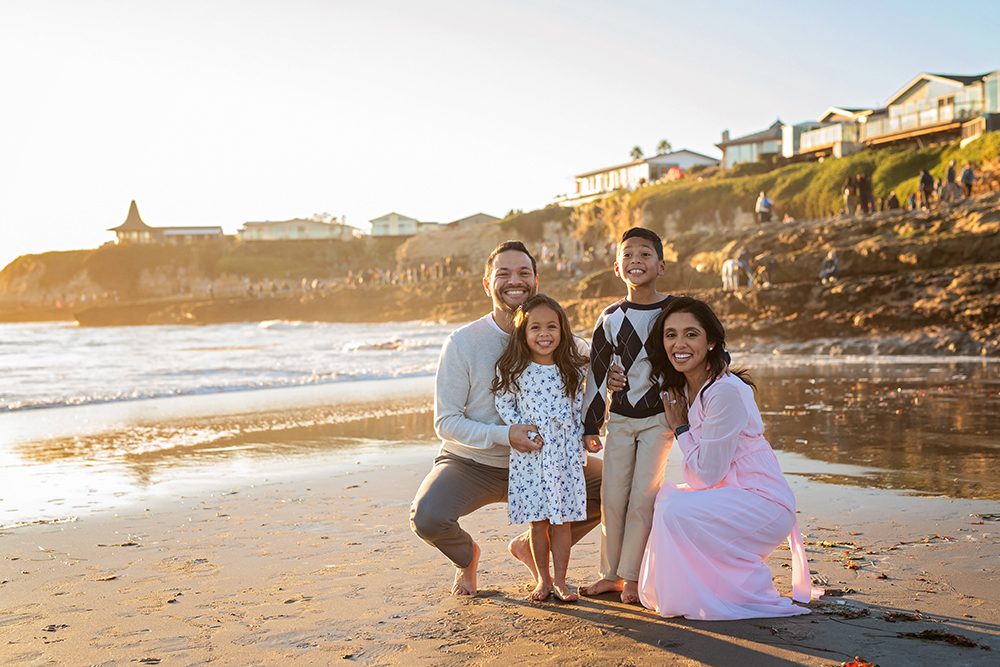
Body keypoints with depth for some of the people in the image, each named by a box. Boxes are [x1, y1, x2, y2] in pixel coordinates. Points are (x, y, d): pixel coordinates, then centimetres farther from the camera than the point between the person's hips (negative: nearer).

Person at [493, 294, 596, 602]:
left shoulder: (573, 369, 3)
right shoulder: (512, 370, -4)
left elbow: (579, 407, 9)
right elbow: (504, 405, 0)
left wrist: (580, 439, 3)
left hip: (565, 453, 1)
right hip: (529, 455, -1)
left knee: (562, 519, 5)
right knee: (538, 521, 6)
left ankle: (560, 580, 16)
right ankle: (543, 579, 20)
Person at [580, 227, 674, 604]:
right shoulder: (610, 319, 2)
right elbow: (596, 373, 6)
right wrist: (590, 424, 6)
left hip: (658, 417, -3)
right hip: (619, 418, 3)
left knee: (642, 497, -5)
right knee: (611, 497, 4)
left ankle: (631, 577, 5)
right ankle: (611, 573, 17)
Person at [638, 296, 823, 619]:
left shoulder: (725, 391, -23)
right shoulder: (680, 386, 4)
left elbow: (708, 472, -19)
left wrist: (680, 428, -6)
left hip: (764, 502, -9)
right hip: (728, 494, 9)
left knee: (674, 510, -20)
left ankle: (747, 593, -4)